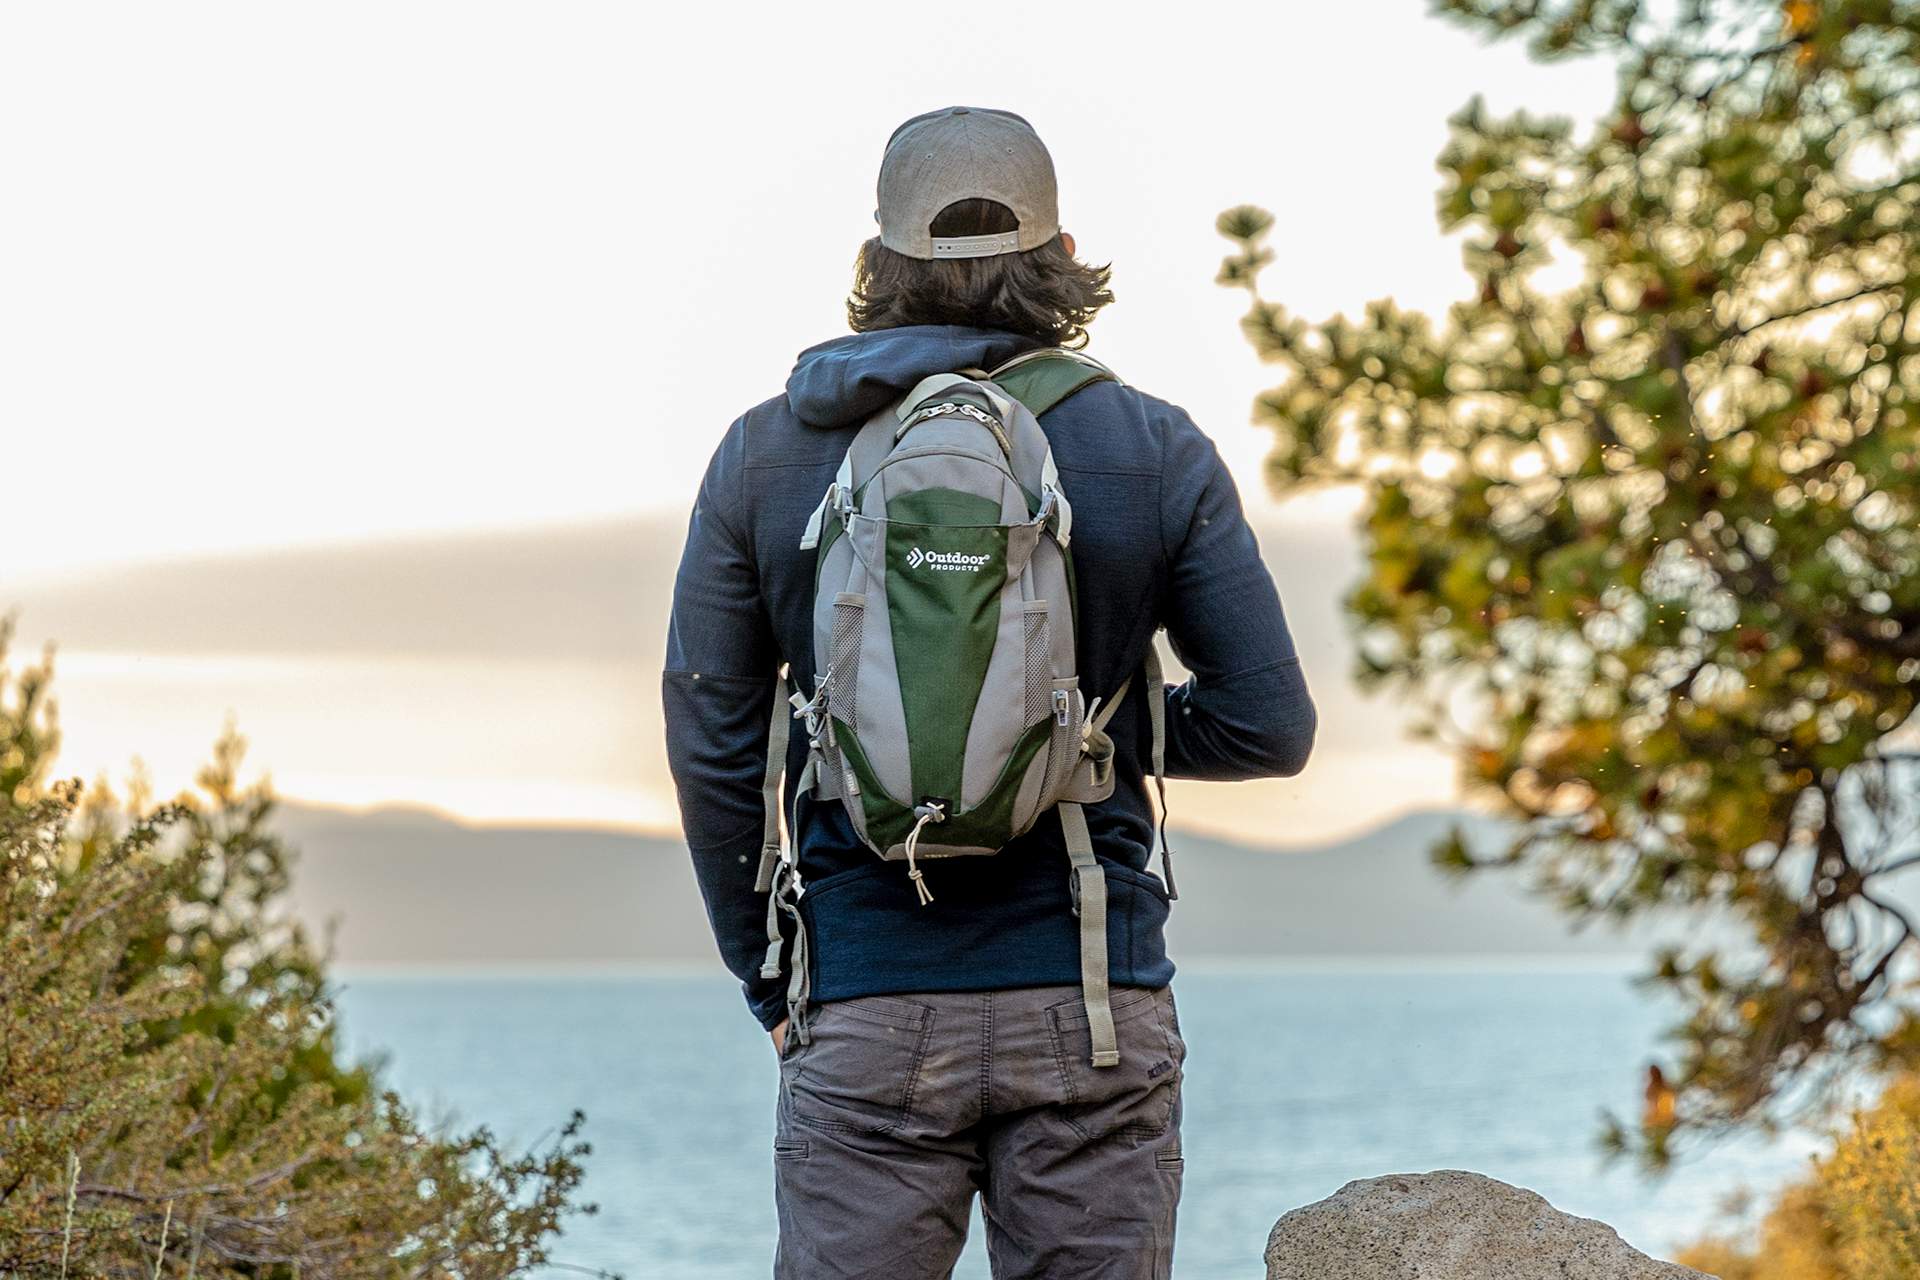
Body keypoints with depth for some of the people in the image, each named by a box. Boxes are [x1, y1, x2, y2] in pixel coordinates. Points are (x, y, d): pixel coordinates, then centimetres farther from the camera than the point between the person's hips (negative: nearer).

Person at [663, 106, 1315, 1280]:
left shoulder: (765, 457, 3)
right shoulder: (1156, 452, 0)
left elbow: (713, 748, 4)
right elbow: (1270, 728, 0)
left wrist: (771, 985, 14)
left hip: (867, 1013, 0)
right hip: (1092, 1002, 0)